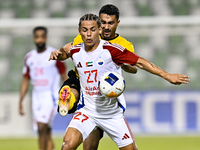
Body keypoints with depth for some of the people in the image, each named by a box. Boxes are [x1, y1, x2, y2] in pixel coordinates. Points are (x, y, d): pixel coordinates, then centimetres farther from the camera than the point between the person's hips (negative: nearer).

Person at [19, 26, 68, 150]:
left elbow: (65, 77, 1)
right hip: (36, 97, 6)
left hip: (51, 96, -5)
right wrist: (21, 101, 13)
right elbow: (25, 80, 17)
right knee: (46, 132, 7)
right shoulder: (29, 57, 10)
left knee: (42, 127, -19)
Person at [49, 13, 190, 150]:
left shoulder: (111, 49, -14)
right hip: (87, 111, 1)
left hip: (113, 113, -1)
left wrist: (168, 76, -14)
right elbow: (64, 54, 25)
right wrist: (56, 54, 3)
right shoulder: (75, 51, -2)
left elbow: (139, 62, -11)